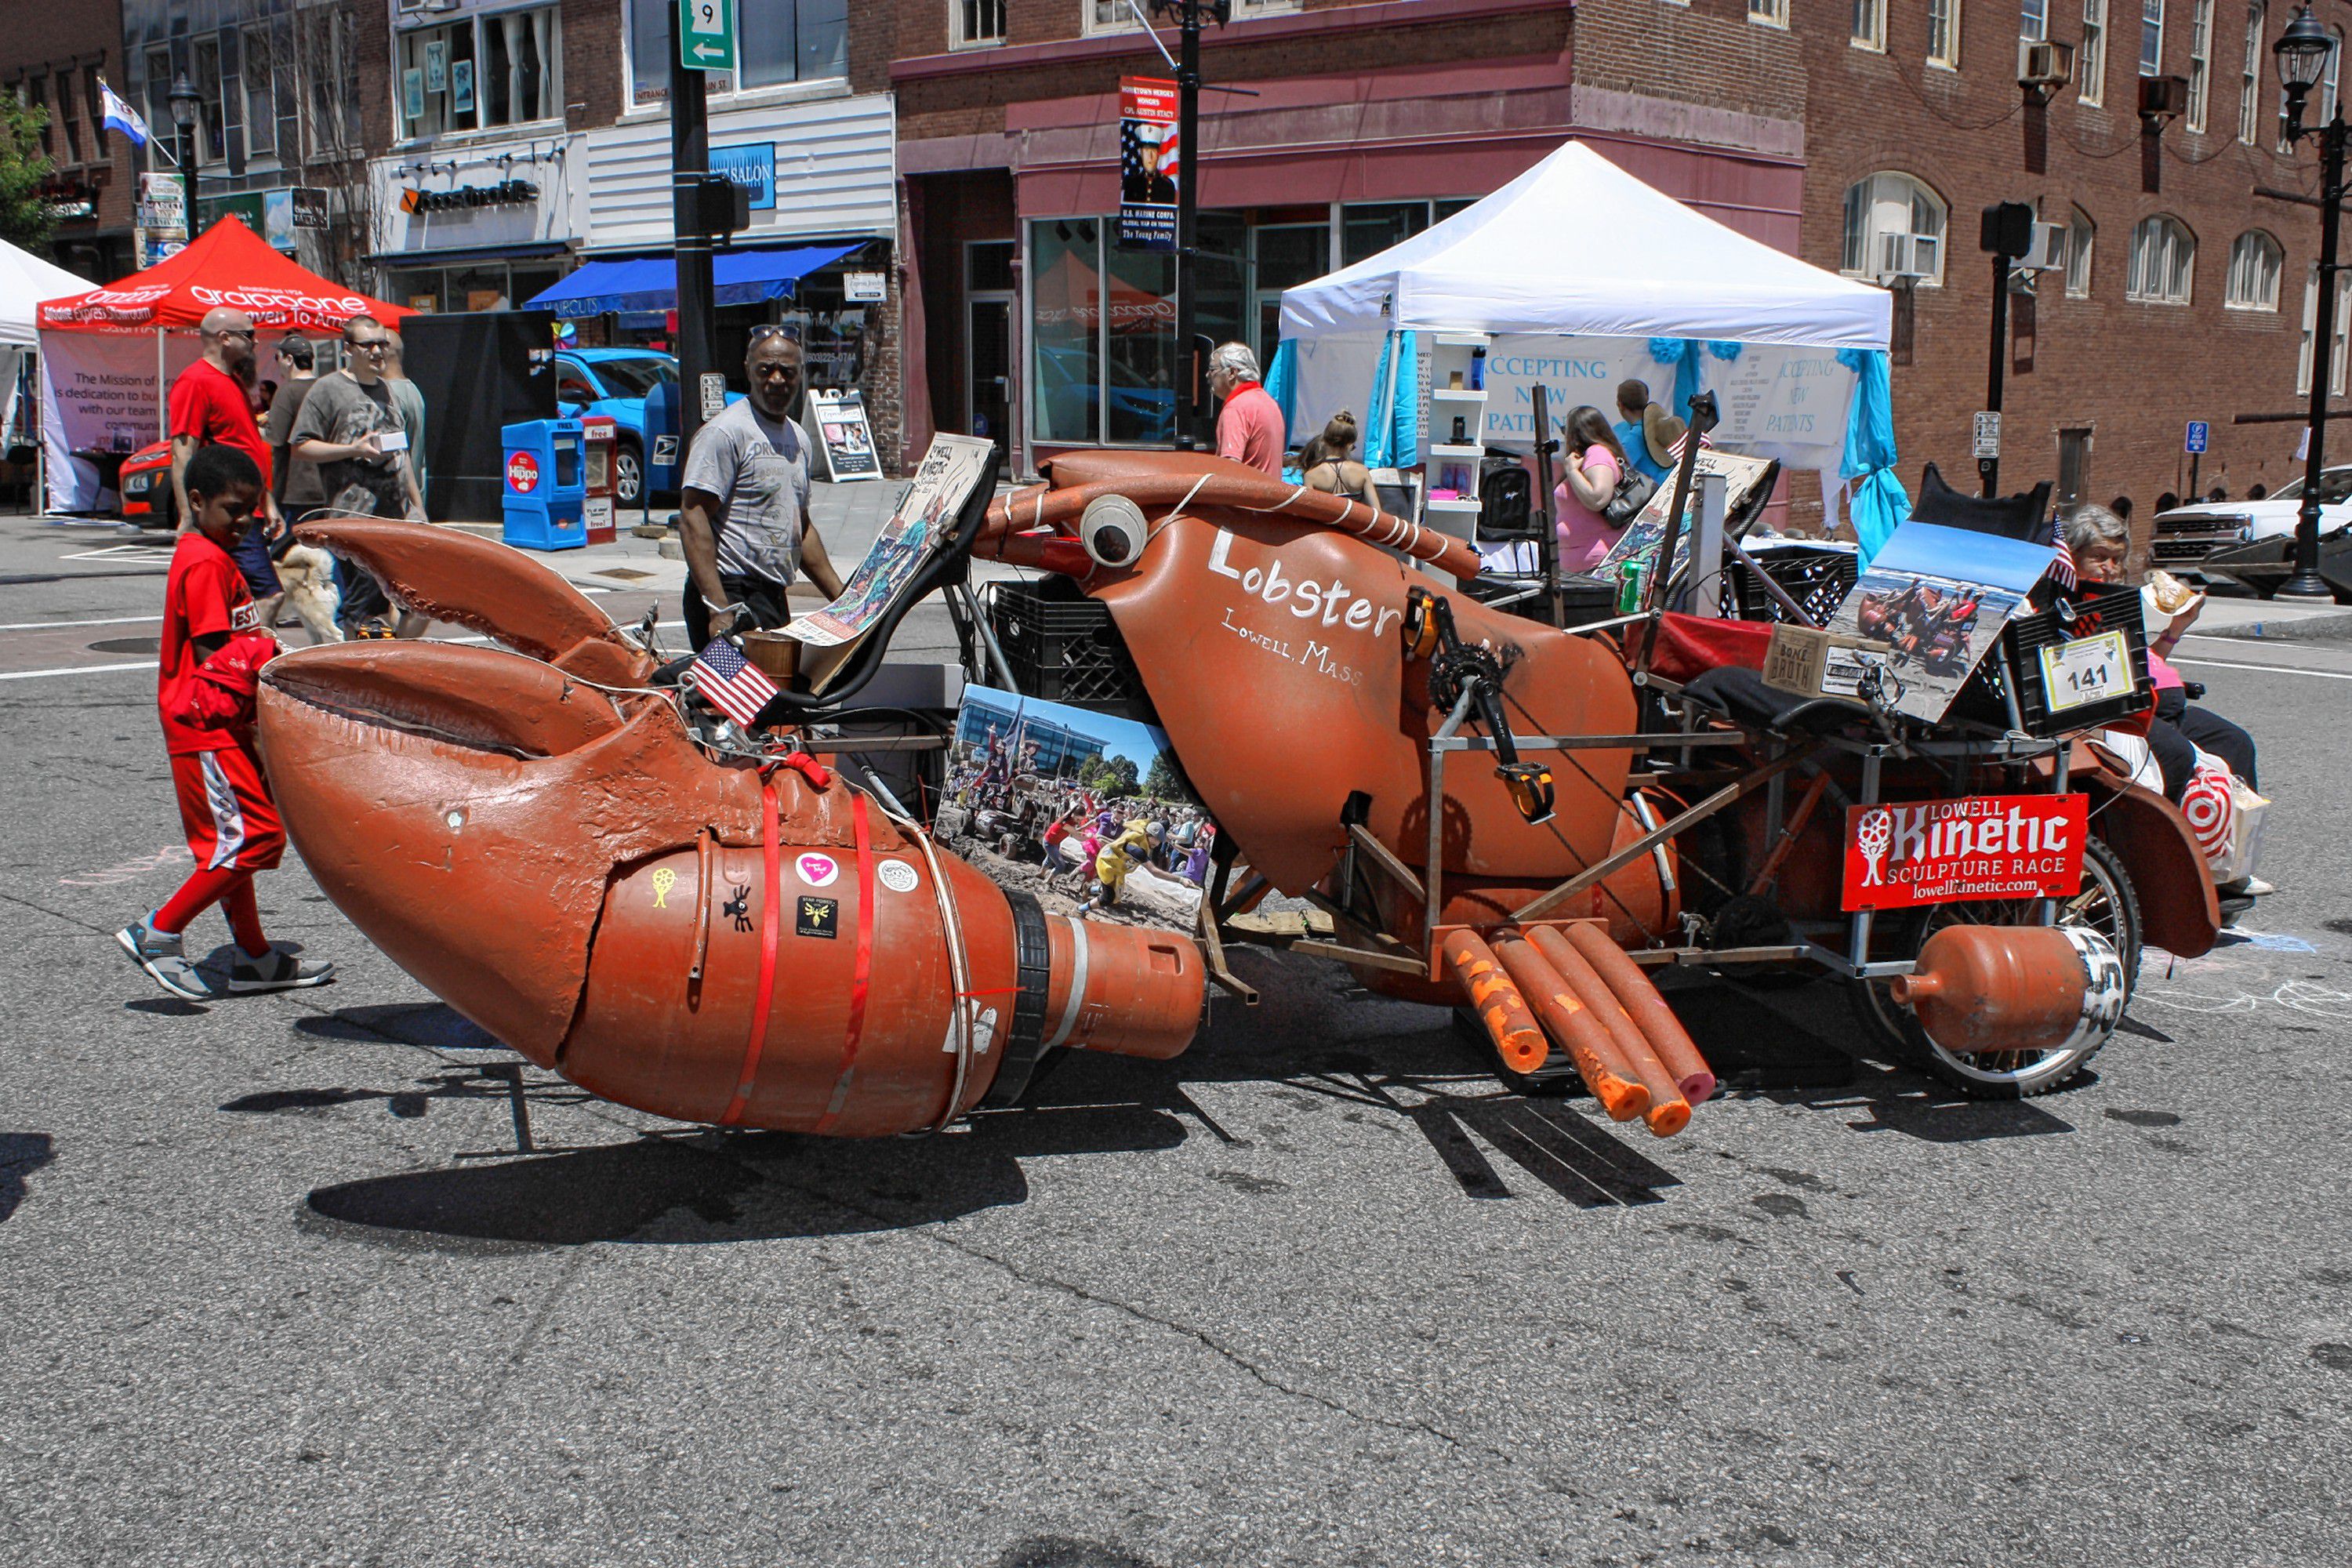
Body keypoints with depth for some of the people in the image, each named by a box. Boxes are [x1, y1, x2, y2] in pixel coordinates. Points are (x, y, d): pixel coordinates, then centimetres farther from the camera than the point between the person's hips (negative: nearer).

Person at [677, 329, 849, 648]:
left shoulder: (798, 439, 17)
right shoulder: (726, 432, -9)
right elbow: (692, 518, -17)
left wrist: (841, 597, 21)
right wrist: (718, 608, -25)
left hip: (772, 598, 8)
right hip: (732, 595, -8)